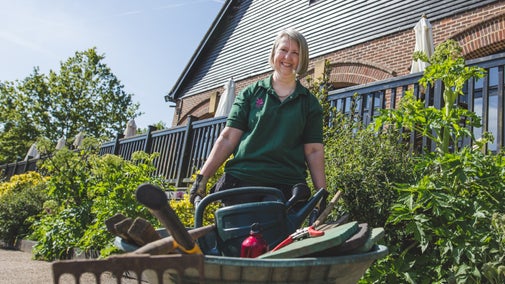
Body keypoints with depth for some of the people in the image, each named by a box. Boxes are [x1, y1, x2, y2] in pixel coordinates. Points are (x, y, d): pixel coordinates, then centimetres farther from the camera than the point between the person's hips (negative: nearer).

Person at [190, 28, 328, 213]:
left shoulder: (309, 102, 12)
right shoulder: (251, 93, 11)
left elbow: (314, 150, 8)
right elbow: (227, 139, 5)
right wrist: (203, 177, -2)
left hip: (287, 188, 1)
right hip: (241, 182, 0)